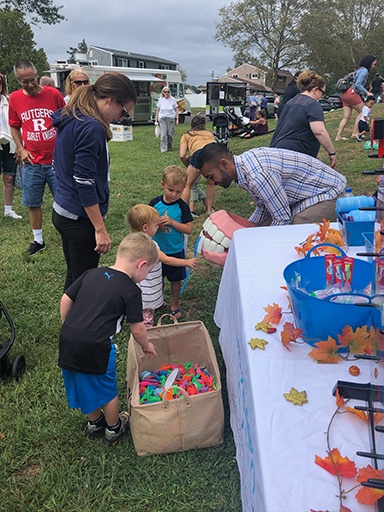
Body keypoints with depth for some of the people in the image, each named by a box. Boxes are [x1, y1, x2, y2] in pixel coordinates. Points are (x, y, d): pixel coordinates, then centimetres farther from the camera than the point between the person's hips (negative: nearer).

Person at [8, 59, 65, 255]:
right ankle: (38, 240, 27)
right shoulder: (15, 98, 0)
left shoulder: (53, 93, -5)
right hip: (32, 162, 2)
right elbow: (14, 126, 12)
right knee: (33, 203, 10)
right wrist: (21, 149, 1)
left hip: (56, 160, -2)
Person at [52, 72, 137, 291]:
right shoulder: (91, 128, -20)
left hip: (63, 210, 10)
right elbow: (85, 182, -23)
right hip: (80, 217, -10)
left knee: (74, 277, 21)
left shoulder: (70, 118, 10)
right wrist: (100, 229, -19)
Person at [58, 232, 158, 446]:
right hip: (95, 347, -6)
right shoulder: (131, 291, -6)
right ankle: (114, 429, 41)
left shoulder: (92, 273, 10)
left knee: (84, 385, 27)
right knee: (107, 389, 19)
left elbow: (65, 300, 13)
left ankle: (95, 423, 49)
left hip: (68, 340, 6)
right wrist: (147, 346, 19)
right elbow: (137, 330, -1)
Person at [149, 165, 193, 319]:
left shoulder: (182, 206, -13)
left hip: (175, 251, -2)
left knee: (175, 278, 14)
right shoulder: (155, 203, -7)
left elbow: (189, 229, -15)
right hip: (156, 249, 2)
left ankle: (175, 305, 33)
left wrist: (171, 222, -26)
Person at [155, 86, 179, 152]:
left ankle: (169, 148, 18)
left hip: (171, 119, 0)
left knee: (170, 134, 2)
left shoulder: (173, 99, 2)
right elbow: (157, 110, 9)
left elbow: (176, 109, 6)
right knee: (163, 134, -7)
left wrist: (177, 119, -1)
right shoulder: (160, 99, 4)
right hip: (162, 119, 0)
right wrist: (156, 120, 7)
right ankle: (163, 149, -4)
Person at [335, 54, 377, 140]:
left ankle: (338, 136, 1)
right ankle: (355, 133, -1)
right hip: (352, 94, -9)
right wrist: (367, 93, -12)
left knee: (346, 117, 6)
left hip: (345, 94, 9)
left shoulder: (360, 70, 24)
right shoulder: (364, 70, -6)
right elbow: (358, 84, -16)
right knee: (362, 112, 3)